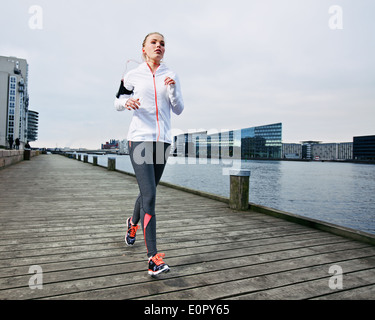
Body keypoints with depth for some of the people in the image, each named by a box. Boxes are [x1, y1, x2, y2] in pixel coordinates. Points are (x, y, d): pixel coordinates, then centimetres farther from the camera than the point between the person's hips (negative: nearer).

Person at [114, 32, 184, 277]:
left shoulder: (171, 76, 11)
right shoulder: (133, 75, 6)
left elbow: (179, 110, 8)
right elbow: (118, 102, 13)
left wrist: (172, 89, -9)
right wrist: (126, 102, -10)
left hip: (163, 140, 4)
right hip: (139, 138, -3)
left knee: (148, 192, 15)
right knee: (149, 196, -15)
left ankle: (133, 223, 46)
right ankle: (153, 257, -12)